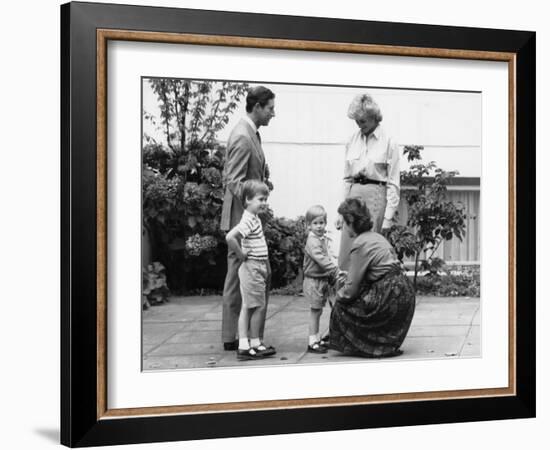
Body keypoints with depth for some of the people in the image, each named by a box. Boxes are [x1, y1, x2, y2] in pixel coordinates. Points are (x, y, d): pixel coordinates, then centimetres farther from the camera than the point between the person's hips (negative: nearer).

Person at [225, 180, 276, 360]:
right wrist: (241, 254, -19)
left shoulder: (254, 218, 11)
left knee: (247, 307, 10)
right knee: (259, 306, 0)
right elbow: (230, 237, -33)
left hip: (258, 268, 10)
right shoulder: (248, 220, -19)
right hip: (251, 267, -10)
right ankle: (255, 344, 11)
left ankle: (243, 345, 14)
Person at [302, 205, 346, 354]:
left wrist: (333, 275, 20)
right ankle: (312, 342, 3)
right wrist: (336, 271, -34)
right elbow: (321, 259, -30)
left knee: (318, 311, 16)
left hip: (323, 280, 9)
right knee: (315, 311, -4)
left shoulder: (322, 239, 11)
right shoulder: (312, 241, -19)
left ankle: (317, 339, 25)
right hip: (314, 280, -9)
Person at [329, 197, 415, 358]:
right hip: (403, 293, 9)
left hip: (389, 300, -9)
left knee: (341, 307, 4)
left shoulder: (360, 245, -13)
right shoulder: (376, 237, 16)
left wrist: (339, 296, 9)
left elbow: (352, 287, -9)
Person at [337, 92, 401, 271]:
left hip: (375, 196, -4)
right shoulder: (352, 142, 11)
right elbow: (347, 178, 14)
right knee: (346, 254, 1)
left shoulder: (388, 143, -2)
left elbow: (393, 184, -4)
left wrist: (388, 217, -10)